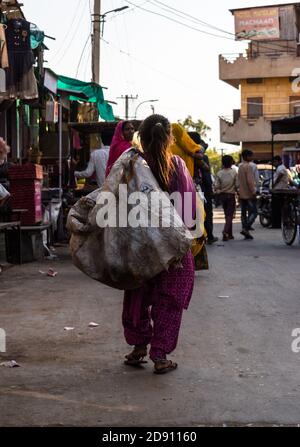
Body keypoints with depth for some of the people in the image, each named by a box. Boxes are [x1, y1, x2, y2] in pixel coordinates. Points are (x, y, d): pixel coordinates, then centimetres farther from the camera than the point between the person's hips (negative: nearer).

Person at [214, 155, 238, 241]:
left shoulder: (219, 173, -3)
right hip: (231, 195, -3)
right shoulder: (234, 172, -9)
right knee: (230, 215, -3)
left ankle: (229, 234, 18)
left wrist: (218, 192, 11)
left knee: (227, 215, 14)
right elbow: (237, 185, -8)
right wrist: (237, 191, 10)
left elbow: (216, 186, -7)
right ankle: (226, 231, -25)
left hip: (222, 195, 3)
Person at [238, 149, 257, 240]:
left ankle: (246, 231, 12)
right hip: (249, 194, -9)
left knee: (244, 213, 9)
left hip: (242, 194, 9)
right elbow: (250, 181, -20)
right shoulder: (248, 166, -14)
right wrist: (253, 192, -17)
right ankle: (246, 229, -18)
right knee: (253, 213, -7)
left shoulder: (240, 166, 14)